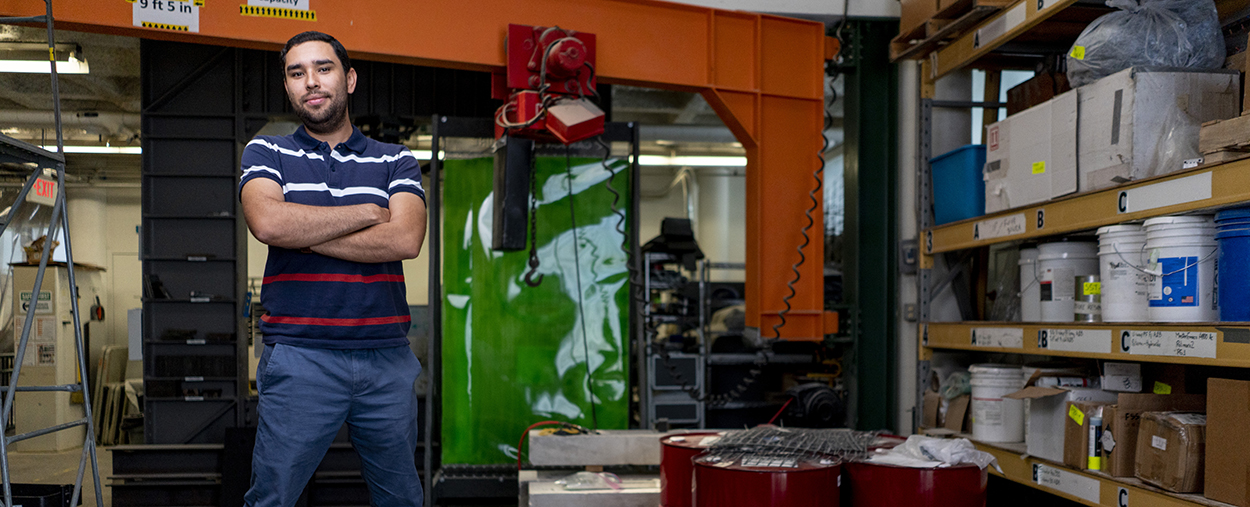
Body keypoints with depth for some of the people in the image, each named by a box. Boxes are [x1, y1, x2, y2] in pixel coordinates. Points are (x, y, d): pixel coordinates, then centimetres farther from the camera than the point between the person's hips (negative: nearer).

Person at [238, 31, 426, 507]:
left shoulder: (396, 161, 11)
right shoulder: (266, 153, 9)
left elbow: (405, 239, -8)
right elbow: (267, 221, -13)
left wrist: (304, 234, -9)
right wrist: (367, 212, -5)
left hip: (387, 358, 2)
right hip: (299, 356, -1)